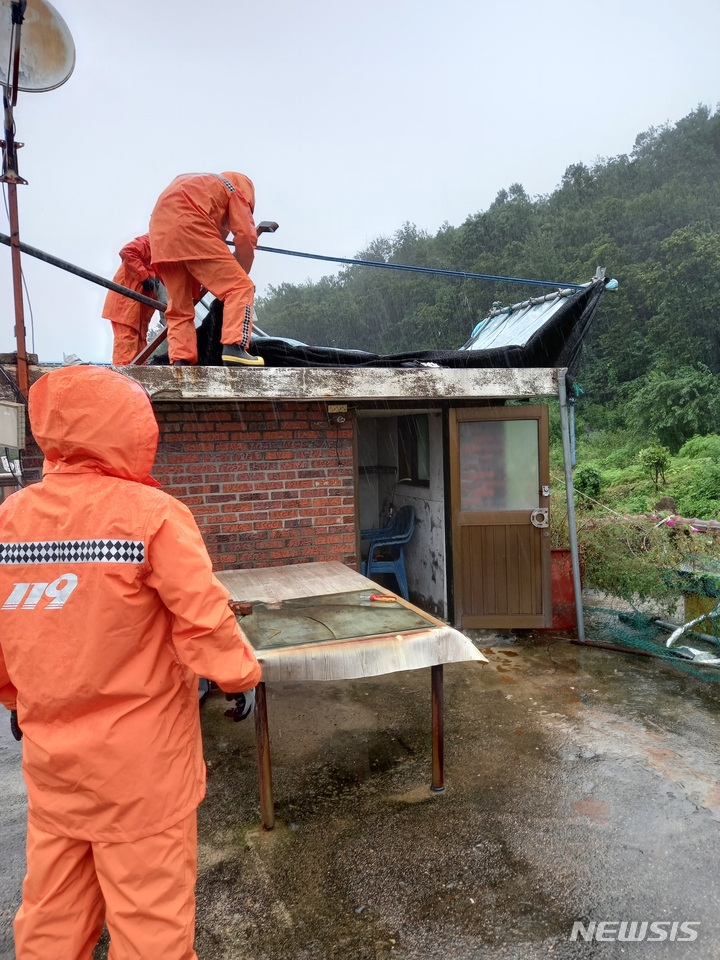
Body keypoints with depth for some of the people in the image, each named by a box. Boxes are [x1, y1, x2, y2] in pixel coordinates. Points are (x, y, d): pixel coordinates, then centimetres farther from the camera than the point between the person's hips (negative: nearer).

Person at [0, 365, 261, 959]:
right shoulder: (151, 514, -18)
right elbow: (203, 620, -18)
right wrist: (241, 676, 0)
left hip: (50, 754, 5)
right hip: (138, 758, -5)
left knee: (53, 909, 22)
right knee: (149, 907, 12)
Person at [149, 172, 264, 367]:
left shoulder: (196, 183, 39)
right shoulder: (236, 187, 18)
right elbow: (246, 236, 3)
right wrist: (241, 274, 15)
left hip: (160, 234, 7)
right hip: (189, 227, -7)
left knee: (179, 308, 11)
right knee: (240, 286, -5)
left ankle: (180, 363, -2)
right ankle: (235, 348, -23)